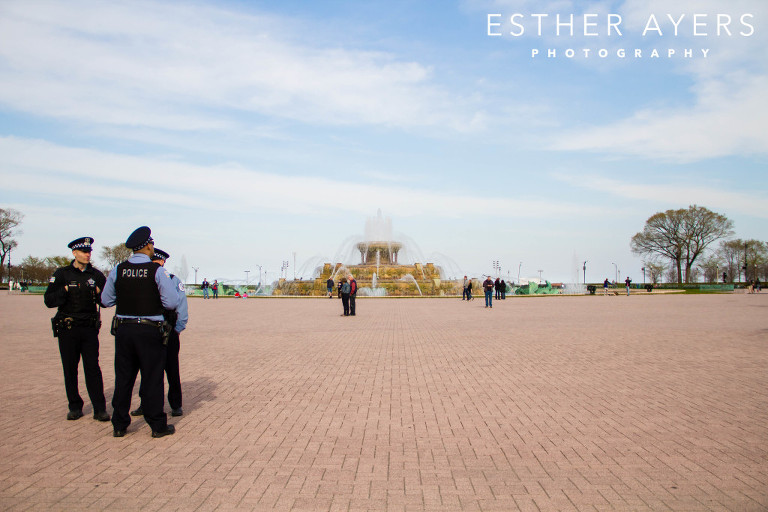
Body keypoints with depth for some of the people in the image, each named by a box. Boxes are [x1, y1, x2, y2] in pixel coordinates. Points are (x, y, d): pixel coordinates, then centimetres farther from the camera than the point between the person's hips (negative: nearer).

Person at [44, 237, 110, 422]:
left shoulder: (96, 275, 7)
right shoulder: (62, 274, 2)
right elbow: (49, 300, -2)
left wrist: (98, 293, -10)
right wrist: (65, 290, -16)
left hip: (90, 329, 0)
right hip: (67, 329, 0)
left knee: (93, 368, -3)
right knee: (70, 369, 6)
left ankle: (99, 409, 0)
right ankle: (75, 407, 19)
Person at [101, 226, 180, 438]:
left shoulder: (118, 270, 1)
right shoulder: (158, 271, -11)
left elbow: (106, 300, 7)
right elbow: (172, 303, -14)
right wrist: (172, 289, 6)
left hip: (123, 330, 4)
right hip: (150, 331, -4)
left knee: (123, 378, 13)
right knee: (152, 379, 5)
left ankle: (119, 425, 20)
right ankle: (158, 425, 12)